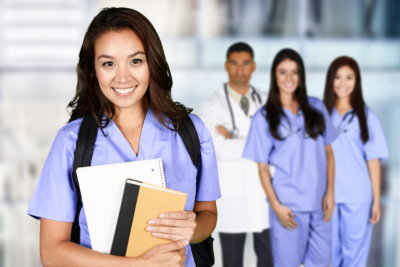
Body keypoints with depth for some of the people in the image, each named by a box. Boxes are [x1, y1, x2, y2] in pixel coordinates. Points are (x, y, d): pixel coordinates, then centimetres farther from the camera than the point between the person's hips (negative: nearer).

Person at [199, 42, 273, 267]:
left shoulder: (265, 101, 7)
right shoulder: (212, 105, -4)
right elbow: (221, 150, -15)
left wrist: (233, 137, -12)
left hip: (264, 192, 3)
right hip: (232, 197, -3)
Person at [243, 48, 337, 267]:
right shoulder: (264, 117, -1)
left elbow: (328, 152, 10)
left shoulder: (316, 108, 7)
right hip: (288, 204, -3)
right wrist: (276, 205, -9)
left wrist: (330, 191, 2)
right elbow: (263, 167, -2)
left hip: (319, 201, 3)